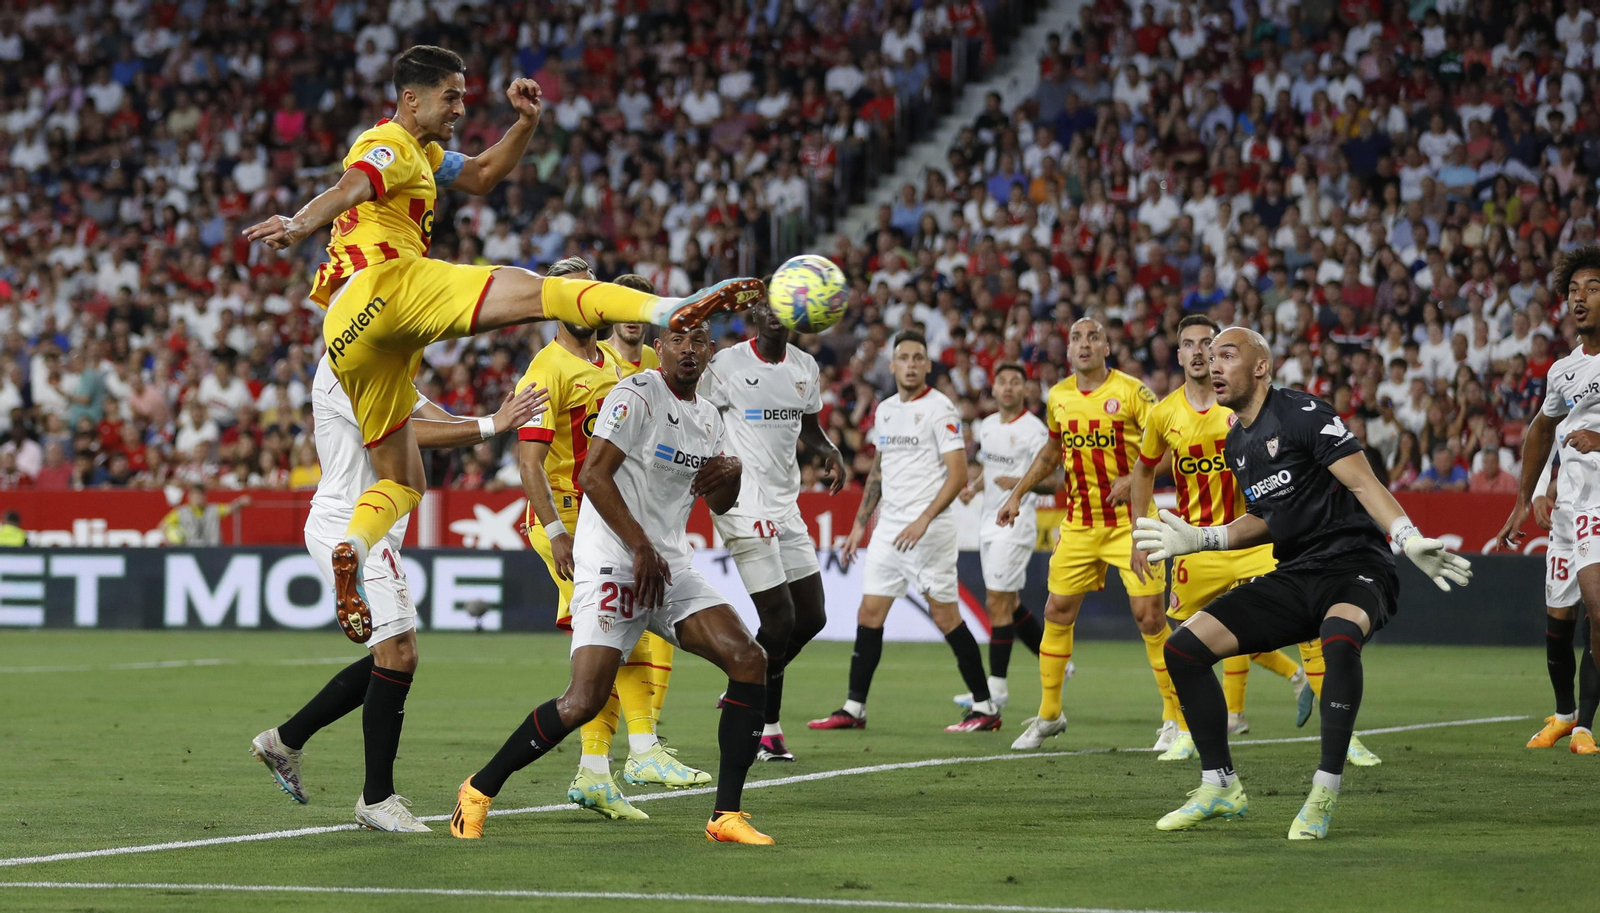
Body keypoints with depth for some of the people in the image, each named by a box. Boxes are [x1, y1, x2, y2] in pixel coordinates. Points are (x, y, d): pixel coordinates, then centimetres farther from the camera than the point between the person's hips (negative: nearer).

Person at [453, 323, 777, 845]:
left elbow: (719, 504, 27)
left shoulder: (708, 417, 16)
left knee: (748, 661, -8)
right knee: (585, 701, -18)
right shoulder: (637, 396, -9)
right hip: (612, 563, -8)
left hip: (672, 566, 8)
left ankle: (728, 815, -4)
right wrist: (641, 547, -20)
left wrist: (732, 473, 3)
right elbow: (592, 474, -17)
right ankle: (479, 790, 2)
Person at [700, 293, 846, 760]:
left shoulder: (805, 367, 10)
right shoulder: (727, 364, -9)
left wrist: (829, 451, 3)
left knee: (812, 617, 7)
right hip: (744, 507, -7)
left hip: (786, 506, 7)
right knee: (779, 620, -10)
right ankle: (767, 730, 5)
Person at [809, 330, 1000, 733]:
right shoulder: (884, 411, 14)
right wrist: (859, 526, 19)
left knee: (946, 616, -5)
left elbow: (958, 474, -14)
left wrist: (923, 520, -22)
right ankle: (854, 709, 7)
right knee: (869, 613, 3)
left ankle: (985, 707, 3)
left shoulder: (939, 408, -9)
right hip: (888, 529, 7)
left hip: (928, 529, -7)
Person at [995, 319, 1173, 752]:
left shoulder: (1131, 391, -10)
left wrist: (1134, 478, -22)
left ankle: (1173, 718, 2)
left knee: (1148, 615, -9)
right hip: (1079, 522, 5)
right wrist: (1018, 494, 22)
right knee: (1057, 612, 5)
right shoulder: (1058, 397, 6)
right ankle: (1048, 715, 19)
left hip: (1130, 519, -5)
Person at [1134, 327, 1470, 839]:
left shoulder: (1303, 414, -10)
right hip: (1294, 578, 8)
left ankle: (1324, 794, -33)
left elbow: (1365, 485, -17)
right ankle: (1220, 788, 7)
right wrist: (1196, 540, 24)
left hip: (1354, 567, -8)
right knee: (1183, 648, -3)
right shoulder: (1236, 443, 15)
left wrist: (1410, 539, -32)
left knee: (1339, 640, -41)